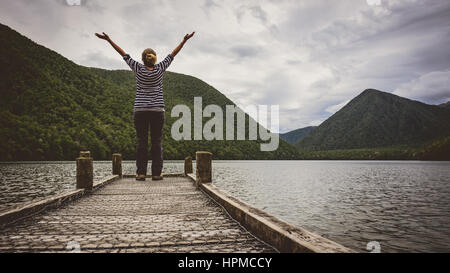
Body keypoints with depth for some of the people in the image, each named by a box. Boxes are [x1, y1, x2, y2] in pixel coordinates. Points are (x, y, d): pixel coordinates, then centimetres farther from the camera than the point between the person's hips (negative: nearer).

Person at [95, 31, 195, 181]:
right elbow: (172, 54, 5)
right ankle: (156, 173, -1)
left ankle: (141, 173, -2)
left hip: (140, 110, 0)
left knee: (142, 142, 1)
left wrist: (109, 40, 11)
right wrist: (184, 40, 13)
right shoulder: (160, 69, -1)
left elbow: (124, 54, 4)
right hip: (157, 110, 0)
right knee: (157, 142, 0)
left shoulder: (138, 69, -2)